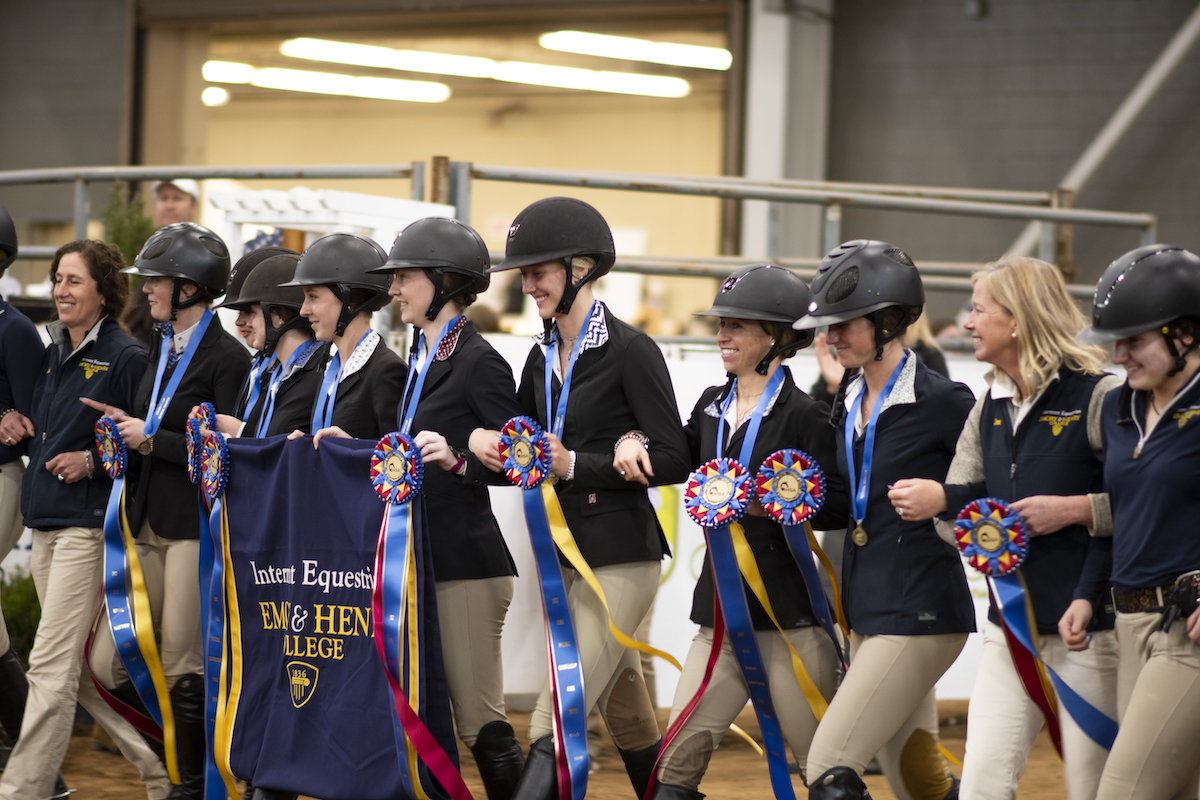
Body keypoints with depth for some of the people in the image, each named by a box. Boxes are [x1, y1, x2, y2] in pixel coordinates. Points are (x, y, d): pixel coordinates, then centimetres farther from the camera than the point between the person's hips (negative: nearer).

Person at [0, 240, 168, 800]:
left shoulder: (125, 358, -8)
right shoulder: (52, 355, 16)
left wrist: (93, 460, -17)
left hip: (88, 522, -9)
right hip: (46, 522, 9)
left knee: (52, 664, -11)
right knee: (81, 669, 11)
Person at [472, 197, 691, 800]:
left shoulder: (629, 350, -10)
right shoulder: (543, 358, 12)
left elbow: (673, 460, -14)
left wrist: (576, 464, -17)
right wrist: (484, 443, -2)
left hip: (621, 557, -8)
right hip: (563, 549, 8)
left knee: (555, 725, -15)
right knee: (627, 722, 15)